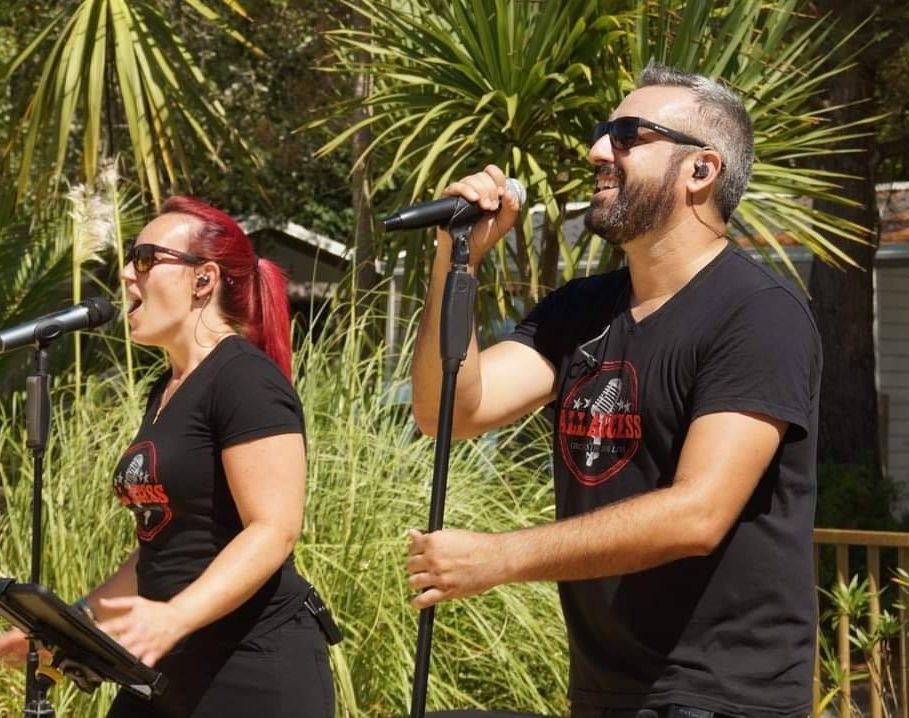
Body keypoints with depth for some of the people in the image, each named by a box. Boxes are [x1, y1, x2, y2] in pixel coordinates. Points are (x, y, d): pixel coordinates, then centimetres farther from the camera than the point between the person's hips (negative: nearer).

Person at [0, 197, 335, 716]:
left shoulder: (245, 379, -13)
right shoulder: (168, 391, 15)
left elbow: (274, 531, -21)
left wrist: (174, 618, -33)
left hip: (256, 667, -9)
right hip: (173, 664, 9)